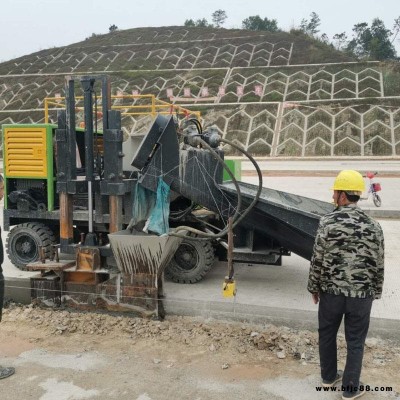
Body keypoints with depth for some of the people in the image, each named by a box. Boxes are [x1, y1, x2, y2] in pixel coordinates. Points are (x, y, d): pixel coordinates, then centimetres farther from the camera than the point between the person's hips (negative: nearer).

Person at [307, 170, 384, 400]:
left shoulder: (327, 223, -13)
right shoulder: (373, 227, -8)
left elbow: (317, 260, -8)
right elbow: (378, 265, -2)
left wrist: (314, 288, 6)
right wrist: (375, 292, 13)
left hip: (331, 292, 0)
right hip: (361, 294, 0)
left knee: (327, 335, 20)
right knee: (355, 341, 13)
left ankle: (329, 377, 36)